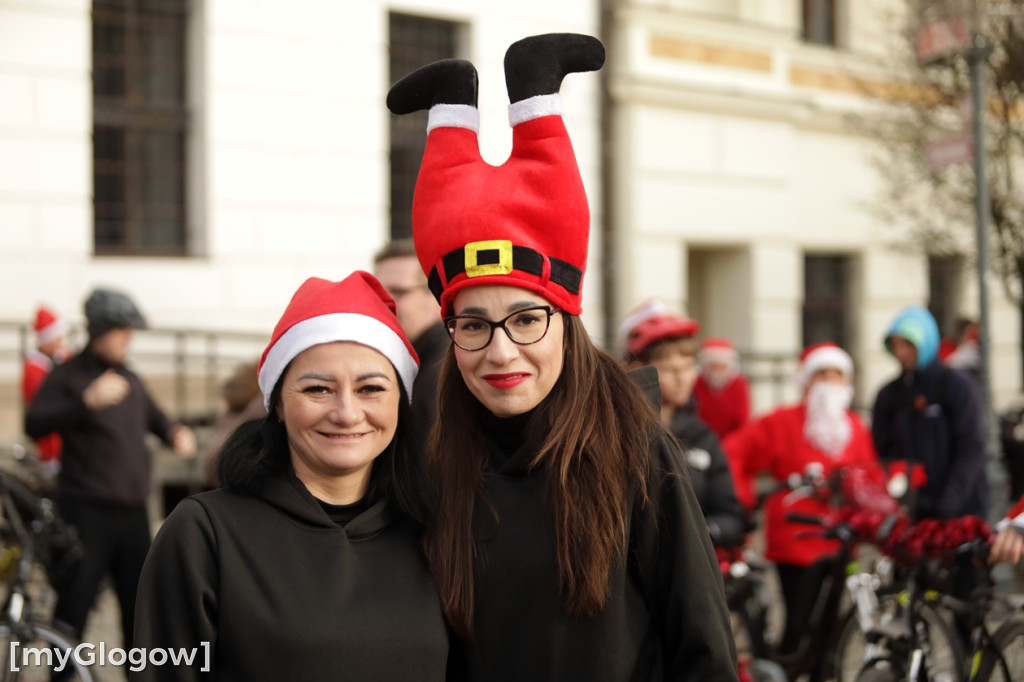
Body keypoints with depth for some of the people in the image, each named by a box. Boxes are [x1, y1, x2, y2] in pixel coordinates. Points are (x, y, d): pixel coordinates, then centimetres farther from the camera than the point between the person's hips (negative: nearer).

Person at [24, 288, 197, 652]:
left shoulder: (130, 380, 16)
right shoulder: (68, 376, -3)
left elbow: (153, 417, 32)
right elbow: (34, 424, -17)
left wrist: (175, 432, 9)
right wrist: (88, 400, -27)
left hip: (132, 509, 6)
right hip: (87, 510, -6)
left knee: (139, 601, 10)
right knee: (75, 602, -5)